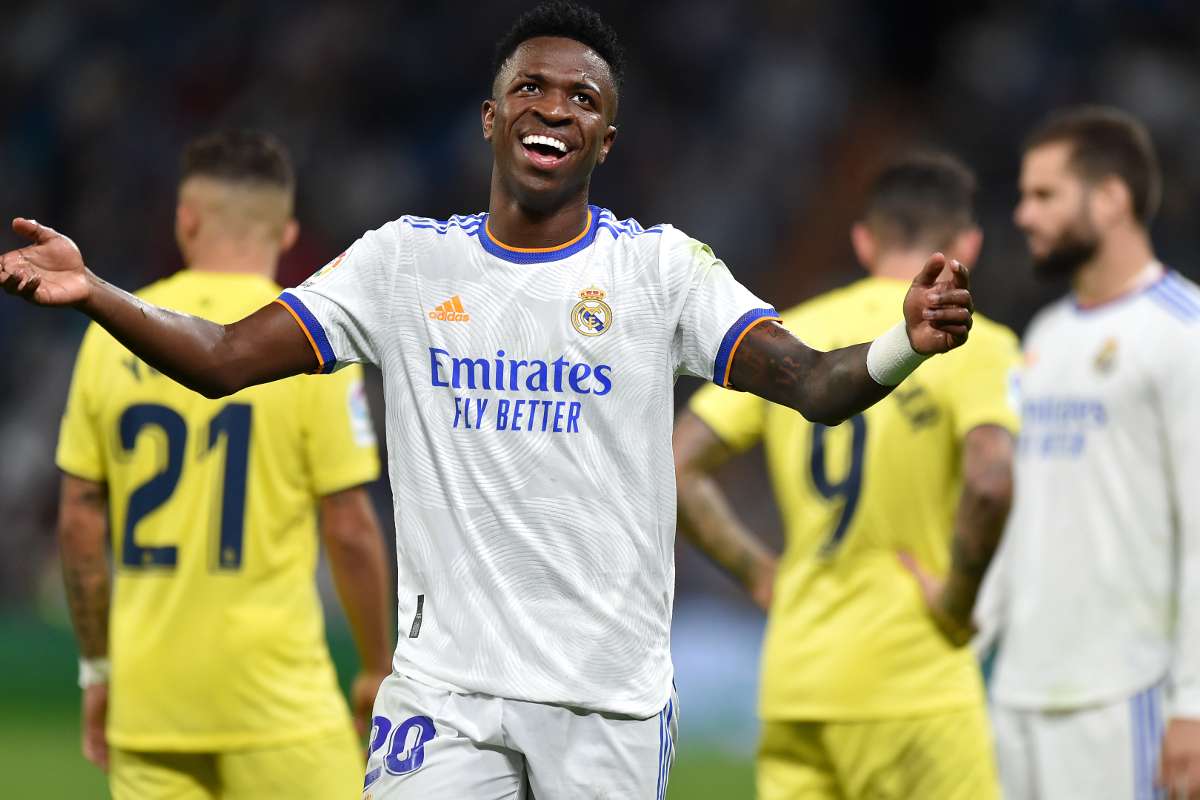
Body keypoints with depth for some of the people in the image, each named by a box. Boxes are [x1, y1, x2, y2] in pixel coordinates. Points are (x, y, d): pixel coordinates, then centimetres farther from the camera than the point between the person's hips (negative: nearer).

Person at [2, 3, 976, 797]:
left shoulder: (659, 266, 1)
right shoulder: (408, 260, 6)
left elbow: (814, 385, -10)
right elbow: (223, 360, 3)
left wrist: (906, 345, -32)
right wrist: (90, 292, -14)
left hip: (613, 697, -1)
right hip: (445, 686, 1)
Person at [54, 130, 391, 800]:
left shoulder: (114, 335, 5)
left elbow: (79, 521, 7)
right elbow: (349, 528, -7)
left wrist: (98, 665, 17)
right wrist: (378, 669, 5)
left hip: (147, 692, 4)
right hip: (273, 690, -4)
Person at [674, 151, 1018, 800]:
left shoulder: (788, 335, 10)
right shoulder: (974, 347, -6)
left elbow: (675, 467, 7)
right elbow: (990, 481, -25)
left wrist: (761, 573, 10)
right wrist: (958, 599, -11)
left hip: (791, 687, 5)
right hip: (911, 686, -5)